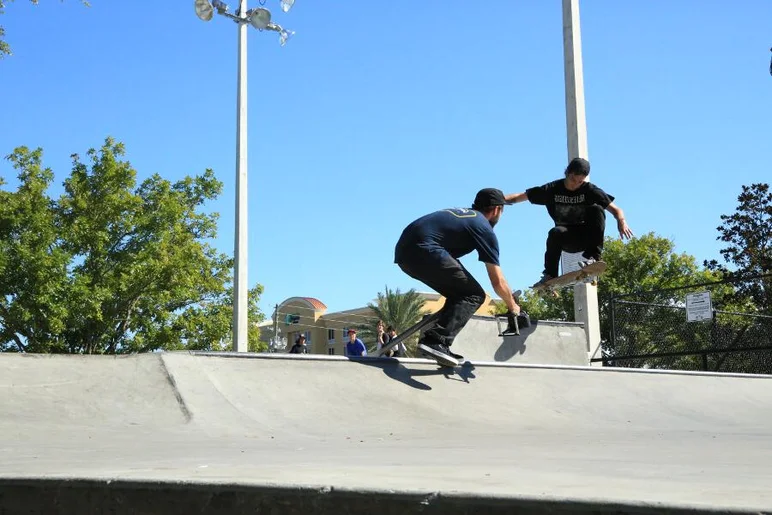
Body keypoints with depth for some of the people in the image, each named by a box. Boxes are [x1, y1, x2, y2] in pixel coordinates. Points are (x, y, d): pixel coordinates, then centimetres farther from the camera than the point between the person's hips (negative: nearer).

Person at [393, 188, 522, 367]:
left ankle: (434, 340, 14)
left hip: (404, 251, 8)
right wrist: (513, 308, 23)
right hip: (423, 250, -8)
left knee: (459, 294, 20)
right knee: (474, 295, -2)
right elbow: (498, 282, 6)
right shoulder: (485, 229, 6)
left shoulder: (460, 213, 28)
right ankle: (437, 340, -18)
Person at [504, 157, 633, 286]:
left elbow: (616, 209, -12)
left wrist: (621, 221, -35)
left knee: (596, 209, -27)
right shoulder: (553, 189, -3)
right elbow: (520, 197, -2)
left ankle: (593, 256, -27)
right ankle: (550, 275, -22)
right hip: (567, 239, 1)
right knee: (555, 233, -34)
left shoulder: (590, 190, -7)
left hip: (587, 236, 0)